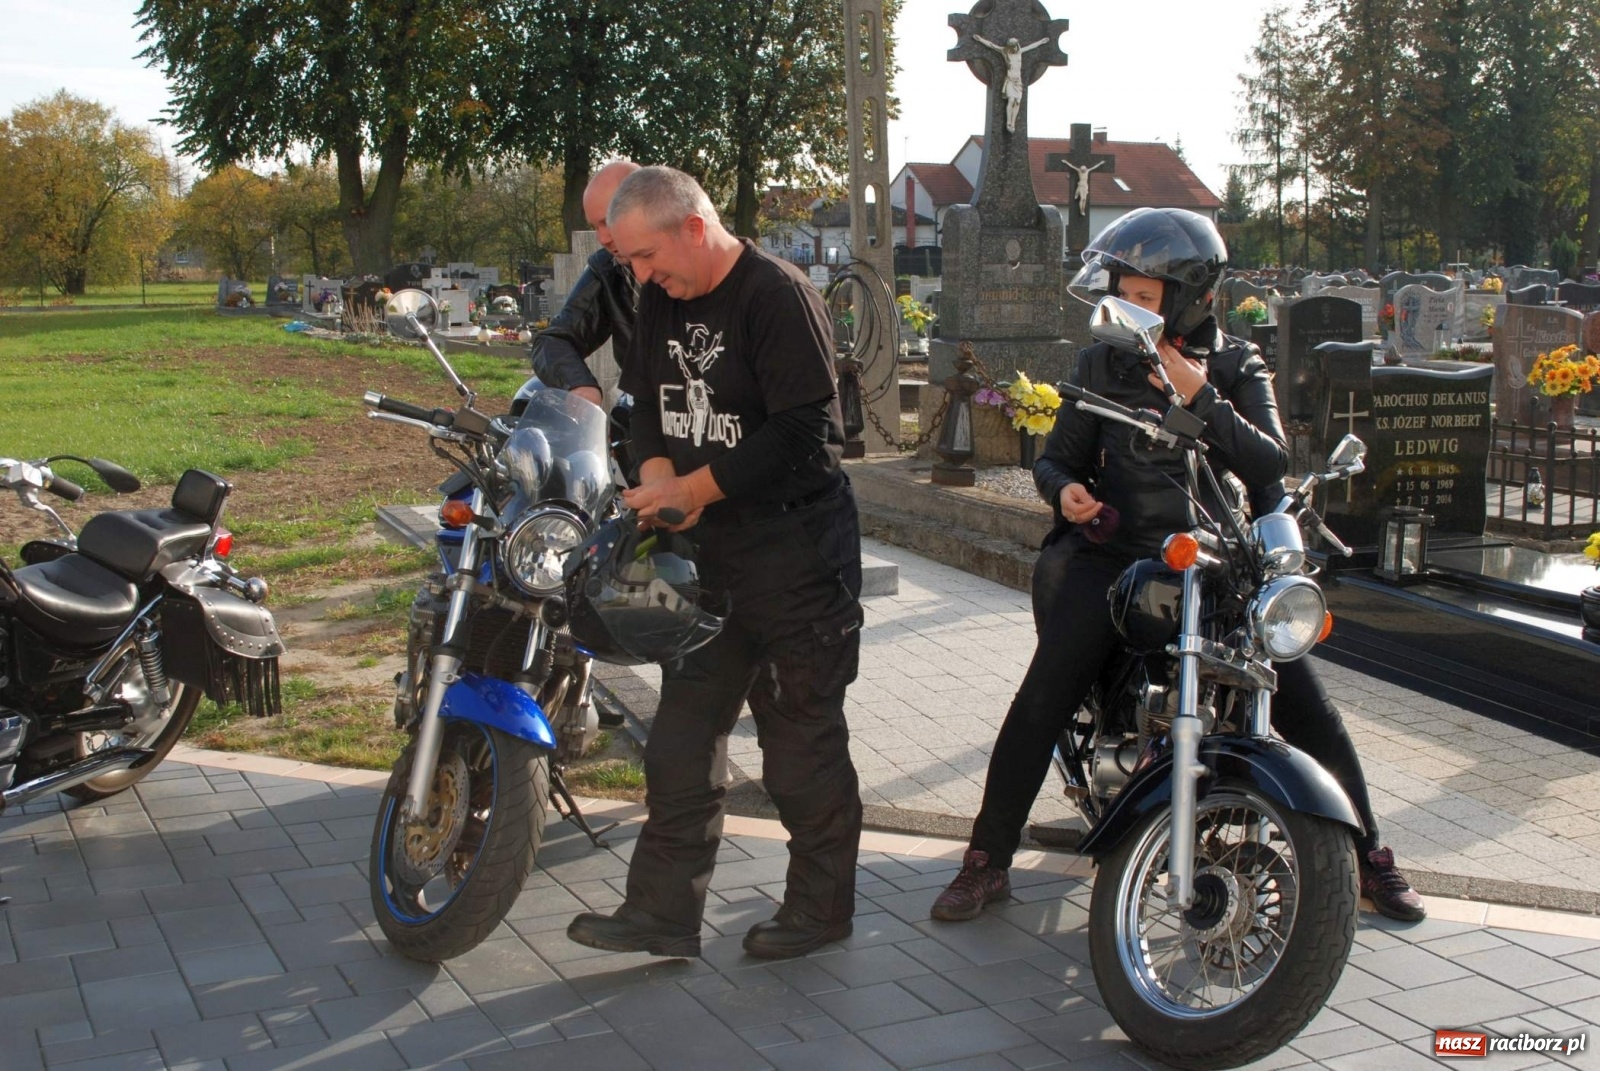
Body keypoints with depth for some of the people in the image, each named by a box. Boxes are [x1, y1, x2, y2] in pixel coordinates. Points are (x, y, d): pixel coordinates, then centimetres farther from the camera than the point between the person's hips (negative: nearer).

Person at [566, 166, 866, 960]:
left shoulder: (779, 296, -16)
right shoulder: (662, 300, 8)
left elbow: (800, 431, -22)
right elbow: (649, 401, 12)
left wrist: (690, 491, -19)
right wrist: (659, 480, -8)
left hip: (795, 546, -8)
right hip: (706, 546, 8)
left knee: (802, 738, 3)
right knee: (683, 732, 9)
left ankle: (820, 906, 19)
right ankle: (664, 909, 17)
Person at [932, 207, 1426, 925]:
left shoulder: (1235, 367, 5)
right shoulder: (1101, 366, 7)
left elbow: (1271, 463, -8)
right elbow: (1057, 456, 11)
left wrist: (1202, 399, -20)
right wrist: (1065, 487, -13)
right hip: (1120, 554, 0)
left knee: (1308, 710, -5)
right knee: (1040, 702, -16)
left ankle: (1369, 855, 16)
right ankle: (986, 860, -5)